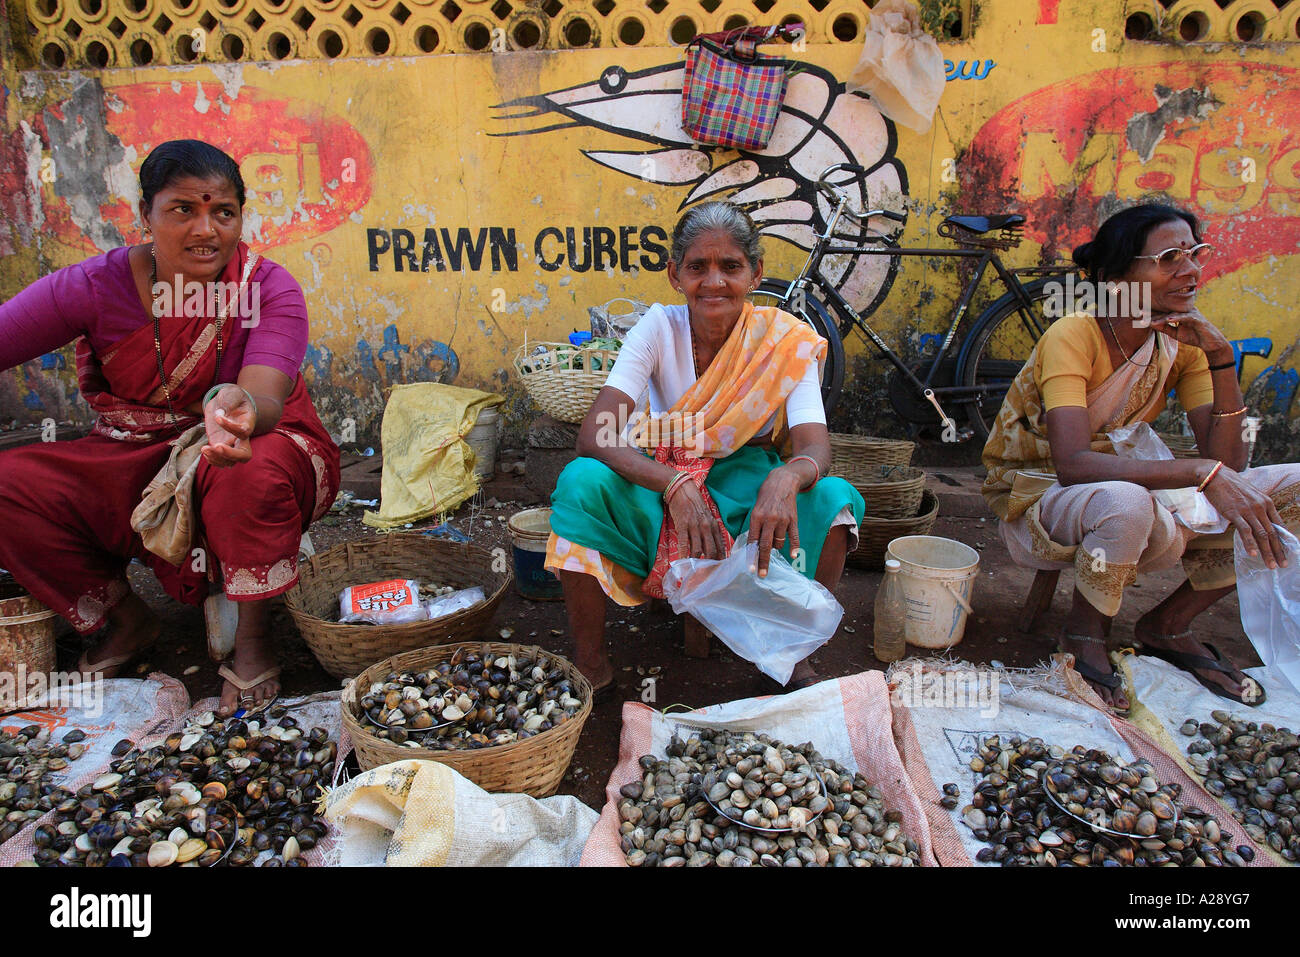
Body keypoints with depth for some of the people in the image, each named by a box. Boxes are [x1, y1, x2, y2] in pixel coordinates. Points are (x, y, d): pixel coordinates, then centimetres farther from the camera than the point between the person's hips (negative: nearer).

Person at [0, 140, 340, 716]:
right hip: (137, 466, 3)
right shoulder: (95, 287, -9)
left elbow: (265, 400, -32)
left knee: (253, 470, -38)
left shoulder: (269, 289, -15)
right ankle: (128, 621, 7)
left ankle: (251, 637, -12)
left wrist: (236, 409, -56)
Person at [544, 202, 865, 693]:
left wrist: (786, 478, -47)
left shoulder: (785, 341, -11)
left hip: (747, 488, 0)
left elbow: (816, 448, -21)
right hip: (661, 484, 0)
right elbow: (593, 435, -24)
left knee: (834, 499, -29)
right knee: (581, 481, -29)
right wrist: (675, 486, -41)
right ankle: (590, 664, -14)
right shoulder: (660, 329, -13)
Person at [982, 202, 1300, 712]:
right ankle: (1083, 634, -9)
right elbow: (1072, 464, -36)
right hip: (1035, 504, -6)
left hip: (1125, 503, 7)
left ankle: (1168, 626, 6)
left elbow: (1226, 463, -11)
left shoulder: (1183, 343, -3)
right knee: (1124, 503, -41)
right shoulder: (1072, 337, -22)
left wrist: (1222, 359, -21)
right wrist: (1203, 472, -40)